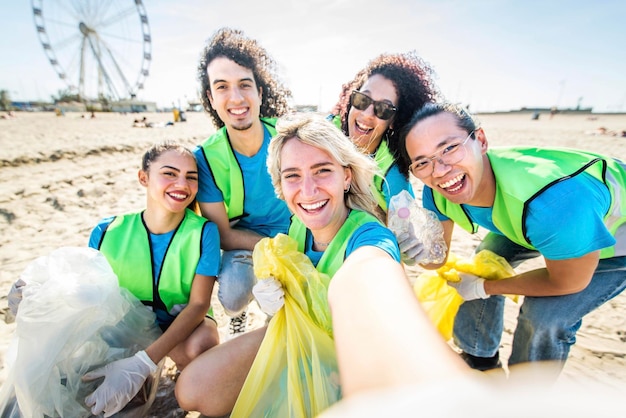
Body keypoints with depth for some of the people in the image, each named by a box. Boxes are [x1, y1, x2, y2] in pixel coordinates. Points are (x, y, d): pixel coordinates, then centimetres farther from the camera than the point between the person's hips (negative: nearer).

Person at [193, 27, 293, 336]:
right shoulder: (206, 158, -19)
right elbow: (223, 234, -13)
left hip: (296, 231, 1)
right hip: (244, 240, 0)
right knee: (233, 295, -27)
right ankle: (238, 319, 14)